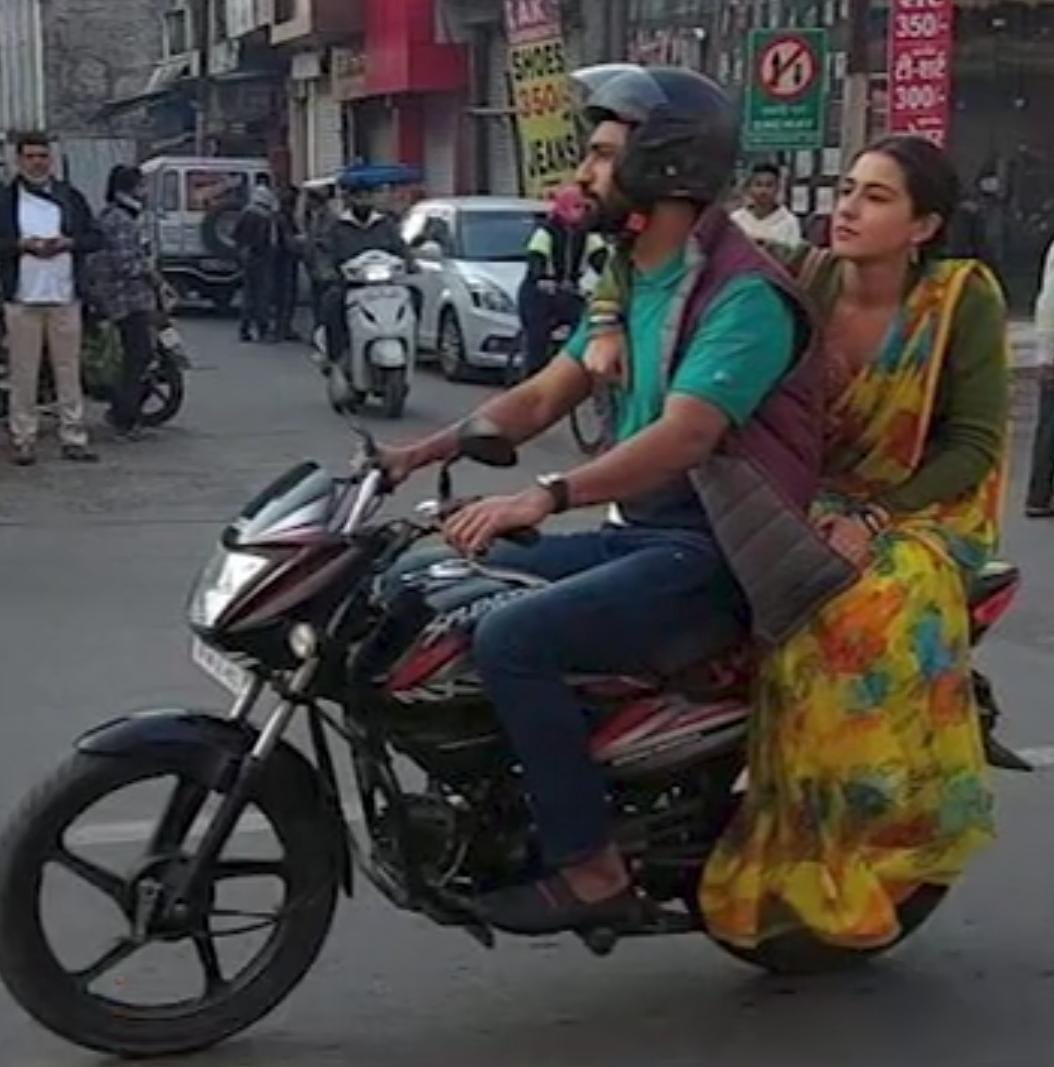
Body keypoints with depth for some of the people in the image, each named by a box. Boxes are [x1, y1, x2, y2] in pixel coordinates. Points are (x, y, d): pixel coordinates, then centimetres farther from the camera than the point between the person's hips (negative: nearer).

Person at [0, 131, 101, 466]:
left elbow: (95, 237, 10)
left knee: (69, 371, 3)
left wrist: (67, 243, -8)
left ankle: (73, 439, 8)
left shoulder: (71, 197, 10)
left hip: (65, 297, 2)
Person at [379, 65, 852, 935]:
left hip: (712, 555, -10)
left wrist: (548, 497, -40)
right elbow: (543, 398, 14)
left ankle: (592, 870, -17)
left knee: (514, 640, -28)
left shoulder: (744, 295, -17)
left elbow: (683, 437, -30)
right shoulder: (629, 280, 14)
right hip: (637, 535, 10)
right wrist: (425, 451, 1)